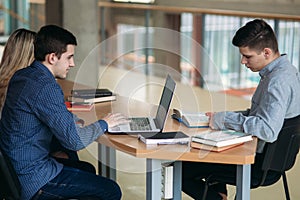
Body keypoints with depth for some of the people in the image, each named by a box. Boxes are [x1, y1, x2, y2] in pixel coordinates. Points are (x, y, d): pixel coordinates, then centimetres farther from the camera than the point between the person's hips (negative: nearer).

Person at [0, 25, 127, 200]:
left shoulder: (21, 75, 7)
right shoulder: (46, 88, -24)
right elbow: (75, 141, -23)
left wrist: (72, 119, 8)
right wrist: (104, 124, -6)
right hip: (33, 181, -10)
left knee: (87, 168, 28)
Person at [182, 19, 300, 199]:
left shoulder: (278, 81, -26)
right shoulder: (285, 71, 6)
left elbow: (268, 131, -36)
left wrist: (226, 119, -27)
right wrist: (225, 116, 5)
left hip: (259, 161, -11)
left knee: (181, 171, -6)